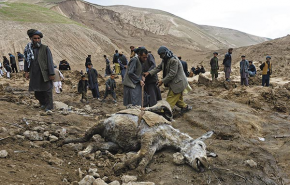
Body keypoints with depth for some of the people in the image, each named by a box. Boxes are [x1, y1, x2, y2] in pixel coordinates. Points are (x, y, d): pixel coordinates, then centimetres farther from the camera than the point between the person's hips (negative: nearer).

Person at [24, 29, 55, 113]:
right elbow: (26, 60, 16)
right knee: (37, 92, 11)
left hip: (45, 74, -4)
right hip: (34, 75, 4)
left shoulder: (45, 49, -3)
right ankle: (43, 104, 31)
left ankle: (48, 107, -2)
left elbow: (50, 62, -6)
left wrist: (51, 74, -10)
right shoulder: (28, 49, 7)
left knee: (47, 91, -5)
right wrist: (26, 71, 8)